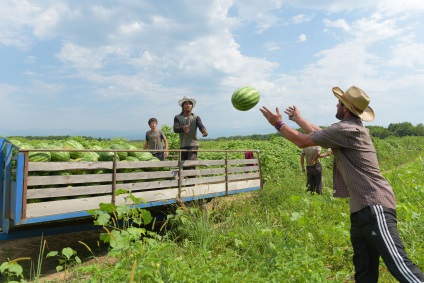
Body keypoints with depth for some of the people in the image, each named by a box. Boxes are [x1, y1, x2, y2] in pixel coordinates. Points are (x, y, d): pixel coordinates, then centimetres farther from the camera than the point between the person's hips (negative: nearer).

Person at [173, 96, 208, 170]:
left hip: (193, 145, -3)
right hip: (182, 146, 3)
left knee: (190, 166, -16)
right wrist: (183, 128, -35)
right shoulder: (177, 117, 4)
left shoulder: (196, 117, 1)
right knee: (183, 166, 10)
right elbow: (175, 129, -11)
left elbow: (201, 126, -16)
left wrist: (204, 131, -41)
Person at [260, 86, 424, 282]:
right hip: (362, 207, 10)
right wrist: (298, 119, 41)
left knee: (398, 264, -12)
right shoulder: (352, 128, 16)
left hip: (374, 206, -10)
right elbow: (320, 133, 30)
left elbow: (302, 141, -8)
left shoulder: (345, 129, -14)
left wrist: (278, 124, 5)